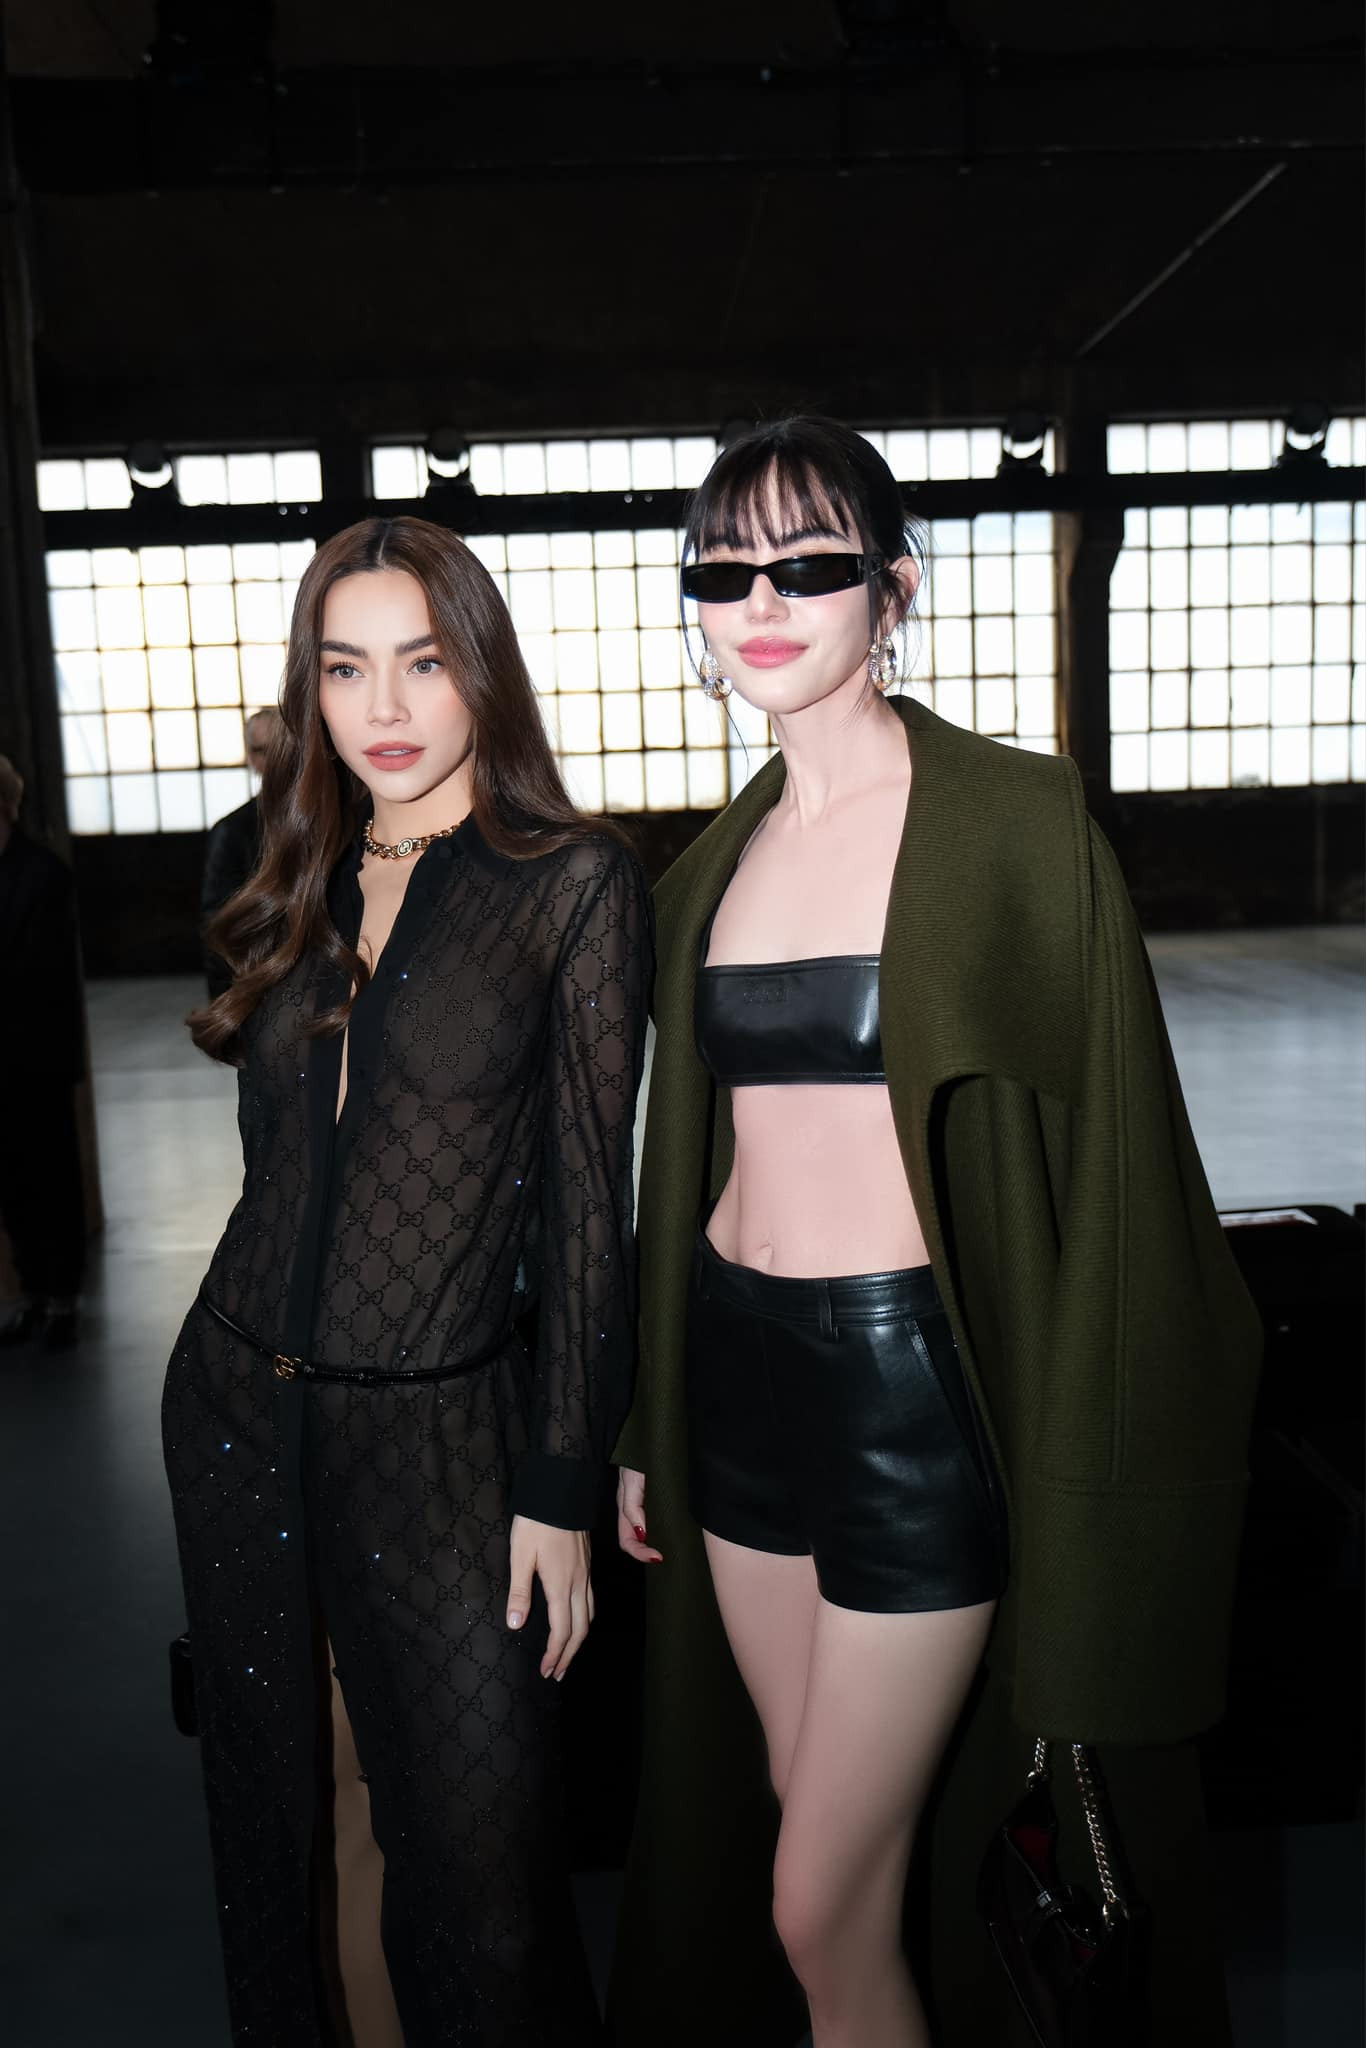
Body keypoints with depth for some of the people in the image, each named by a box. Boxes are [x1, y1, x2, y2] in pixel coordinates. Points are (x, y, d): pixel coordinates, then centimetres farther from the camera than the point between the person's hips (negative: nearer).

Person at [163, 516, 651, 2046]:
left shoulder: (573, 883, -7)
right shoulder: (303, 889, 8)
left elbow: (587, 1202, -8)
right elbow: (284, 1160, 11)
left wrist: (560, 1488, -9)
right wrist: (257, 1368, 11)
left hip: (437, 1432, -5)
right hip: (235, 1406, 5)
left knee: (476, 1875, 4)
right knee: (274, 1832, 19)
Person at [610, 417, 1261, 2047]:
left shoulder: (1010, 822, -9)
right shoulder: (716, 866, 9)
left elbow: (1100, 1141, -9)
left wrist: (1080, 1468, -10)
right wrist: (645, 1427, 16)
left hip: (914, 1376, -6)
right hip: (741, 1366, 6)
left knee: (821, 1900, 4)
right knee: (817, 1829, 20)